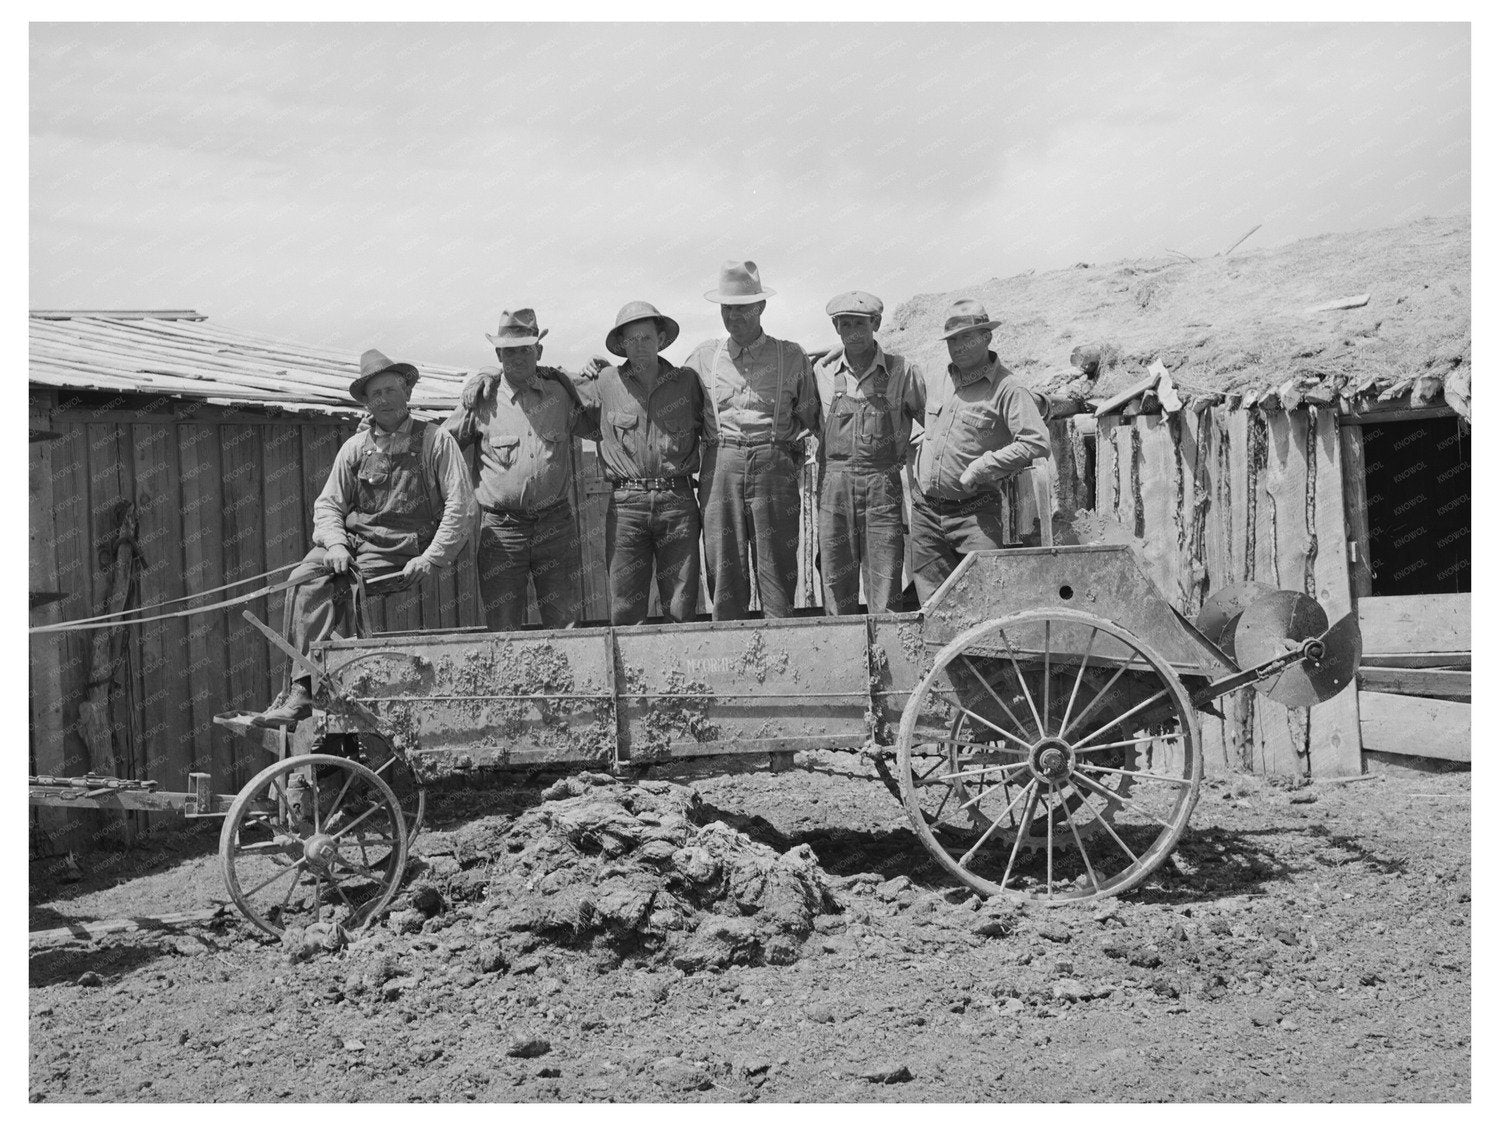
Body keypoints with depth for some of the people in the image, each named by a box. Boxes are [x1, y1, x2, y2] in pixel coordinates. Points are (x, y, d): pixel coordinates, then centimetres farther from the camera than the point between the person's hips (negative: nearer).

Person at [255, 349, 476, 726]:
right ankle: (305, 686, -30)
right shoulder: (355, 447, 16)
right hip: (354, 542, 4)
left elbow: (460, 507, -2)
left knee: (338, 586, -28)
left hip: (402, 551, -4)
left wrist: (431, 558, -12)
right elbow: (328, 504, 15)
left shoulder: (435, 440, 4)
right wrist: (335, 544, -6)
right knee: (304, 578, -24)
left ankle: (304, 686, -20)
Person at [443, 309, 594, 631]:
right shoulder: (482, 398, 1)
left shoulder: (560, 391, 6)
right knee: (503, 631, 1)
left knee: (566, 624, 2)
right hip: (500, 528, -1)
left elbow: (598, 429, 20)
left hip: (555, 524, 1)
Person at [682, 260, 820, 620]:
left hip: (774, 468, -1)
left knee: (776, 568, -1)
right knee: (724, 570, 0)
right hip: (720, 468, 1)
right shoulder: (704, 357, 13)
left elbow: (811, 419, 15)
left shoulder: (791, 357, 10)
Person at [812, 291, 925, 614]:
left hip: (883, 484, -2)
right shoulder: (823, 372, 8)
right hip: (834, 484, 2)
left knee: (885, 586, -4)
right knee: (835, 581, 3)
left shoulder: (903, 372, 2)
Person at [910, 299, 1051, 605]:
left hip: (974, 511, -5)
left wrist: (981, 467, -18)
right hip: (925, 508, 6)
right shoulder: (934, 380, 10)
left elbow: (1037, 444, -20)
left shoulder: (1006, 389, -9)